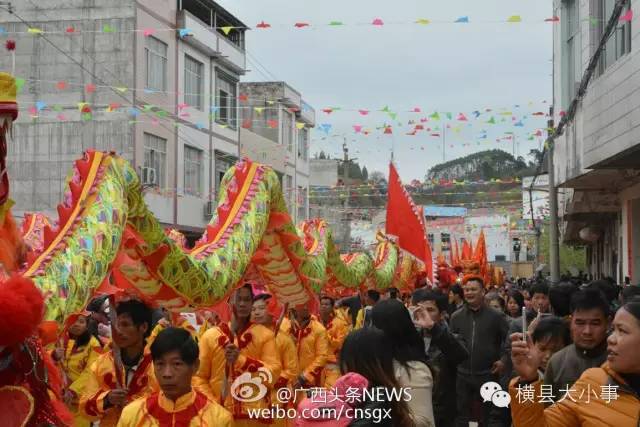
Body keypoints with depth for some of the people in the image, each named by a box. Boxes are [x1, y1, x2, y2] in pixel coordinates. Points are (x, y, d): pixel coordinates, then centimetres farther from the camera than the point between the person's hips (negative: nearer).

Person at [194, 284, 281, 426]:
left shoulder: (265, 335, 4)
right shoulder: (210, 336, 5)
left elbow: (273, 373, -6)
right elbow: (199, 377, 5)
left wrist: (241, 359, -17)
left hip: (254, 415, -1)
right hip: (219, 415, 1)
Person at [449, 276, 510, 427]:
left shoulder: (496, 316, -1)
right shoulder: (456, 317, 7)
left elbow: (508, 339, 2)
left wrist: (504, 359, -9)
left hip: (488, 374, -2)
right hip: (462, 374, 2)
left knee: (491, 414, 7)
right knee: (461, 414, 8)